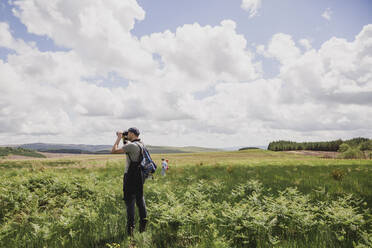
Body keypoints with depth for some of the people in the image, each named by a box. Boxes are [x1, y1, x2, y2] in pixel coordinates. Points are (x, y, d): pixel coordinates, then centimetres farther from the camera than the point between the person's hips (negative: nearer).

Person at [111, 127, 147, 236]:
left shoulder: (131, 145, -18)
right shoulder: (141, 144, 8)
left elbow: (114, 151, -17)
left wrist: (119, 138, -6)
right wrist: (124, 139, 20)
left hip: (130, 177, -8)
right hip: (140, 175, 8)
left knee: (130, 201, 0)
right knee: (140, 199, 16)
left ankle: (130, 227, 5)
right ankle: (143, 223, 23)